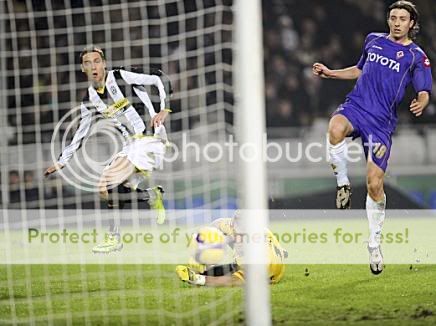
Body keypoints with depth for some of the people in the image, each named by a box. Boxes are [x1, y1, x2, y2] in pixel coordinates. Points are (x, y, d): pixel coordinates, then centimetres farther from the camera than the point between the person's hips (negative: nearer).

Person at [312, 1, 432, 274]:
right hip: (355, 106, 2)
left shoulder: (416, 56, 3)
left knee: (375, 183, -7)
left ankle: (374, 243, 10)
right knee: (336, 129, -37)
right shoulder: (373, 40, 15)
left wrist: (420, 103, -24)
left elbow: (424, 92, -1)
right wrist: (330, 73, 21)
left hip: (382, 122, -2)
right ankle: (343, 184, -15)